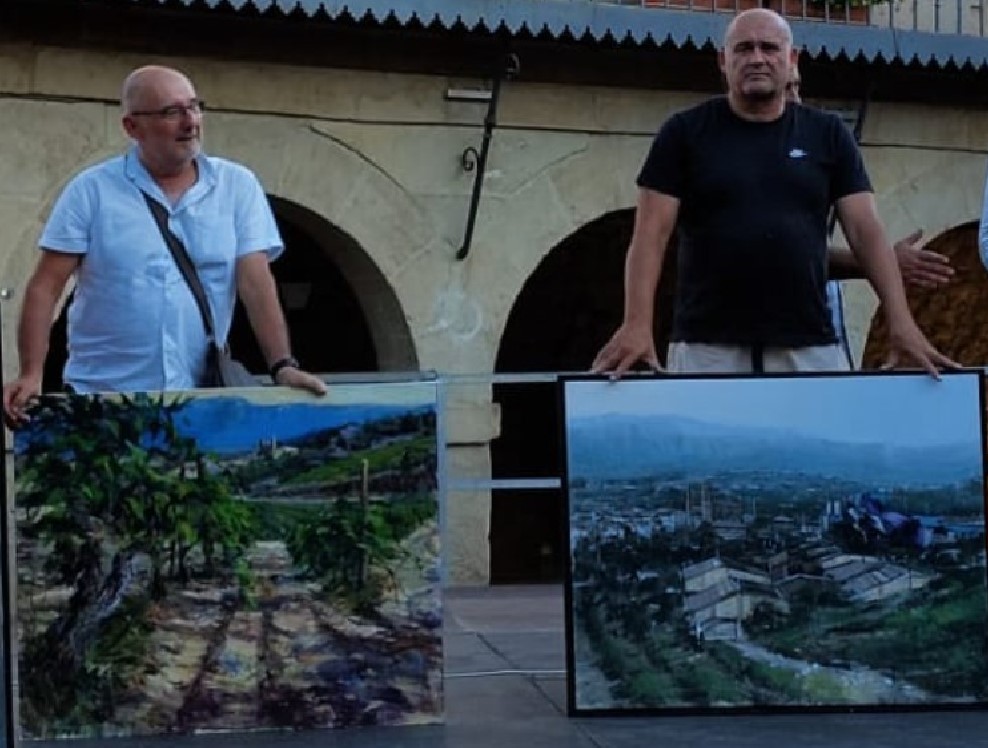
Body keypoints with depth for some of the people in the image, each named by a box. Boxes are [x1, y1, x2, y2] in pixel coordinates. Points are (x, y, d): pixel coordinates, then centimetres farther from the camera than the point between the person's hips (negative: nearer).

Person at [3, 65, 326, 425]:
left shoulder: (238, 186, 4)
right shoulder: (91, 190, 0)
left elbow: (256, 282, -2)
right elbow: (46, 286, -2)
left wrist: (283, 365, -14)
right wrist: (31, 374, -13)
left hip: (201, 397, 1)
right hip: (100, 397, -1)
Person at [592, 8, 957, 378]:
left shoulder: (828, 134, 11)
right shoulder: (685, 132, 5)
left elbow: (865, 230, 5)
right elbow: (651, 233, -2)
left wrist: (901, 322, -8)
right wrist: (637, 324, -16)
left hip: (811, 346, 2)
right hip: (706, 346, -1)